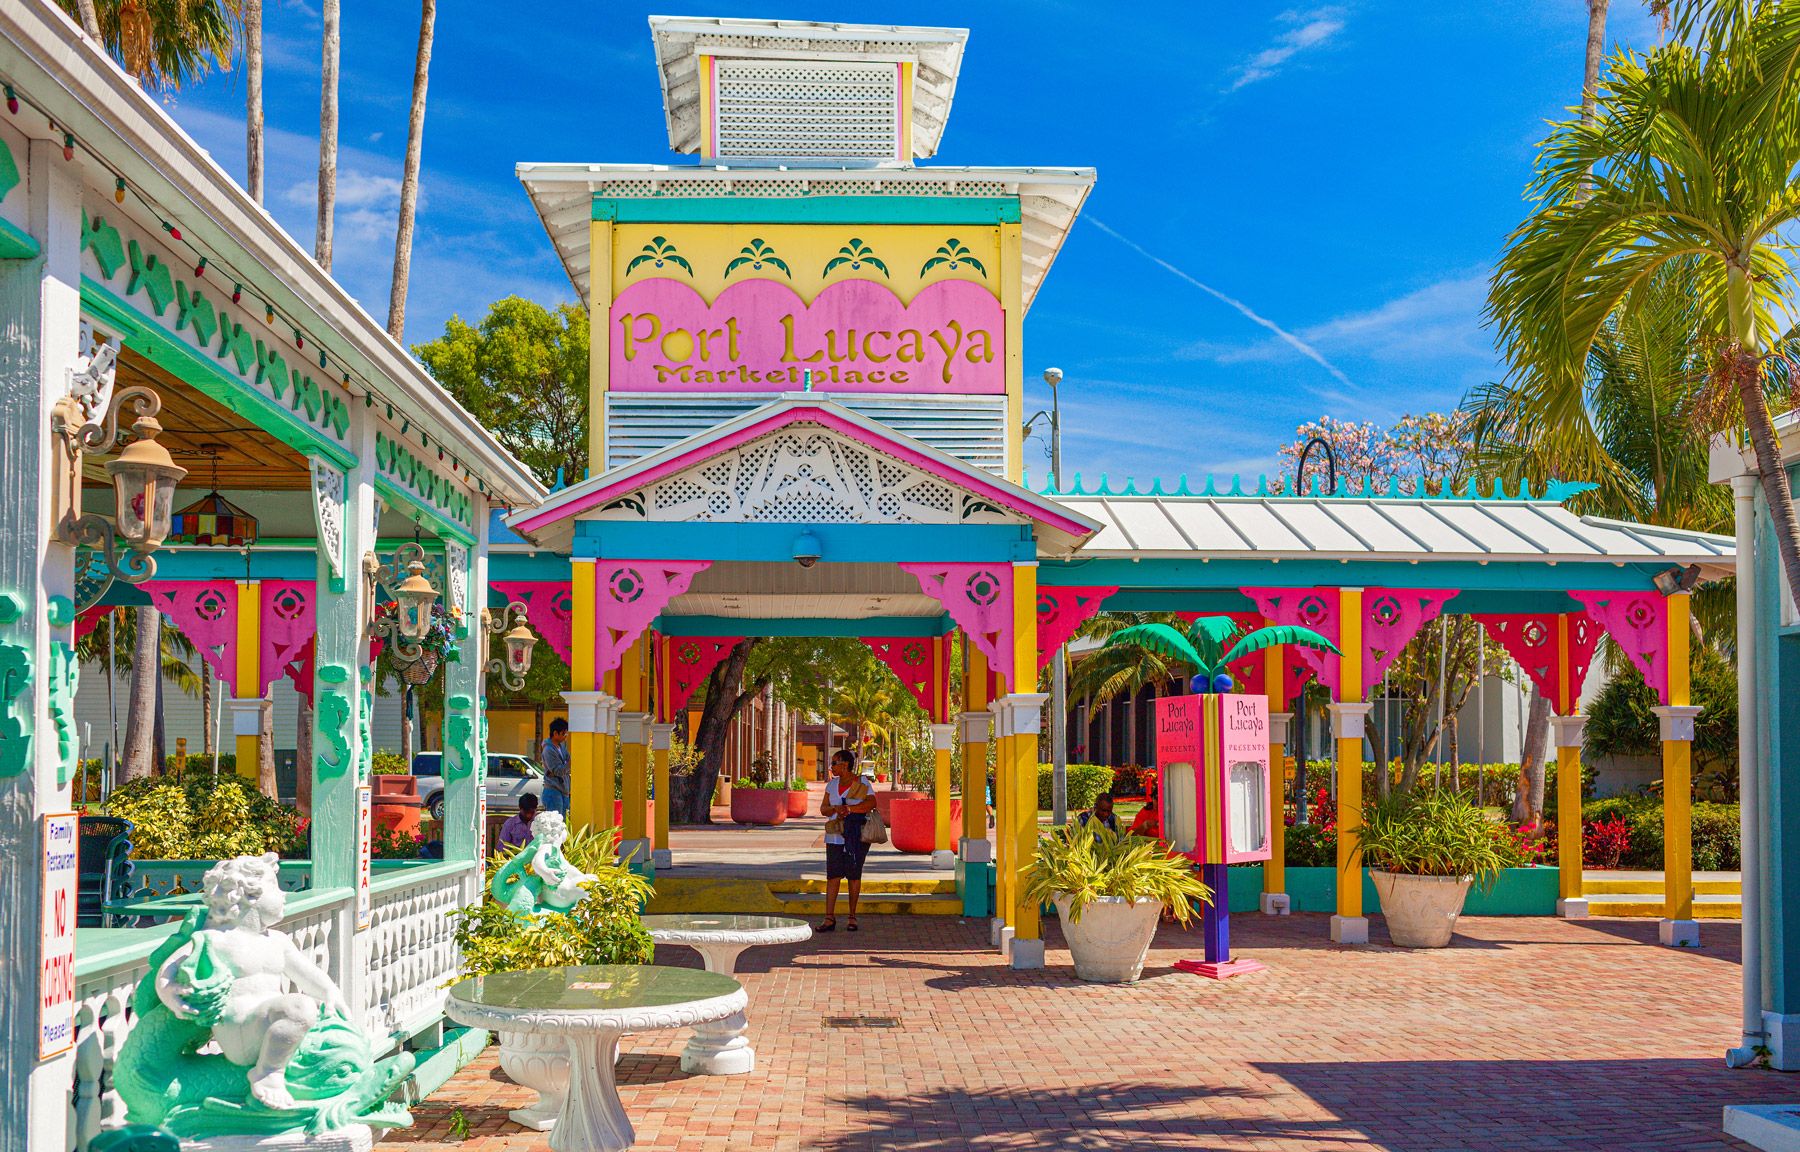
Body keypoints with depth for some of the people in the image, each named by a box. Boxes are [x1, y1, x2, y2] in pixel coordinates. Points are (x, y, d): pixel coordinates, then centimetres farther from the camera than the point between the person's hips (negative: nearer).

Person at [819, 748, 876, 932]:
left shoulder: (862, 784, -4)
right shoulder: (832, 784, 12)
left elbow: (871, 803, -19)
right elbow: (823, 809, 8)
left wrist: (848, 808, -23)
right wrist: (837, 809, -13)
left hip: (857, 836, -4)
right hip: (835, 837, 4)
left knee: (854, 876, 2)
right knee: (833, 876, -4)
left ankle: (852, 917, 12)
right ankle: (829, 918, -4)